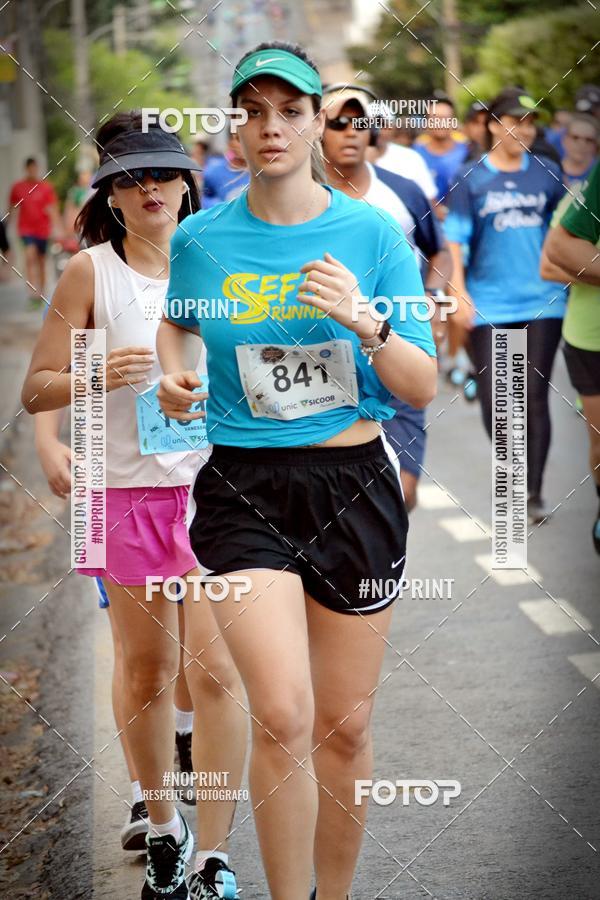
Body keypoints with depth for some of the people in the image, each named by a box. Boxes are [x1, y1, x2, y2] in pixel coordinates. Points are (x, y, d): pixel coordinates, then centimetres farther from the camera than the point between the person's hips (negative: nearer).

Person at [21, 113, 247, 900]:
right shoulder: (90, 272, -1)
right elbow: (35, 391, -4)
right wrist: (97, 376, -21)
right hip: (129, 490, -1)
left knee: (217, 669, -7)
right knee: (147, 668, 9)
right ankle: (163, 826, 29)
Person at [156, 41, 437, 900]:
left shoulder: (373, 234, -2)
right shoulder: (200, 239, 1)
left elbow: (423, 387, -3)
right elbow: (176, 320, 24)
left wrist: (363, 321, -20)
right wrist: (172, 376, 3)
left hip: (354, 484, 1)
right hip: (241, 489, -1)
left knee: (344, 727, 8)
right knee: (283, 716, -17)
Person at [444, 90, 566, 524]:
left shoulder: (547, 174, 6)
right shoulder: (471, 179, 0)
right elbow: (455, 240, 0)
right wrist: (459, 294, -7)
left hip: (541, 301, 1)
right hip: (489, 305, -1)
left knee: (534, 397, 0)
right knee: (493, 400, 0)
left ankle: (534, 491, 8)